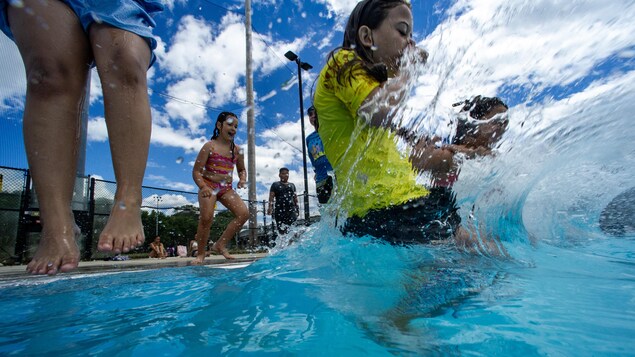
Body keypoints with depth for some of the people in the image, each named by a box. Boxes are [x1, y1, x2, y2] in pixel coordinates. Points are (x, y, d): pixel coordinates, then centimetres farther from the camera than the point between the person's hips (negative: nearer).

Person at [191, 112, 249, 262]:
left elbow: (242, 169, 20)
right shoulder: (209, 146, -7)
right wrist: (203, 186, -28)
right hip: (209, 187, -5)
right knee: (206, 218, -18)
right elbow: (196, 171, -10)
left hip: (226, 188, 5)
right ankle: (200, 254, 1)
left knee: (244, 213, -10)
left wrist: (242, 179, -3)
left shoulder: (237, 150, 6)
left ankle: (220, 244, 0)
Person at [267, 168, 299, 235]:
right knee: (282, 230, -6)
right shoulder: (275, 185, 9)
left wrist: (297, 206, 12)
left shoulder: (292, 185, 21)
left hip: (291, 209, 3)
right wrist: (270, 207, -16)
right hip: (280, 210, -2)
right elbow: (271, 196, -2)